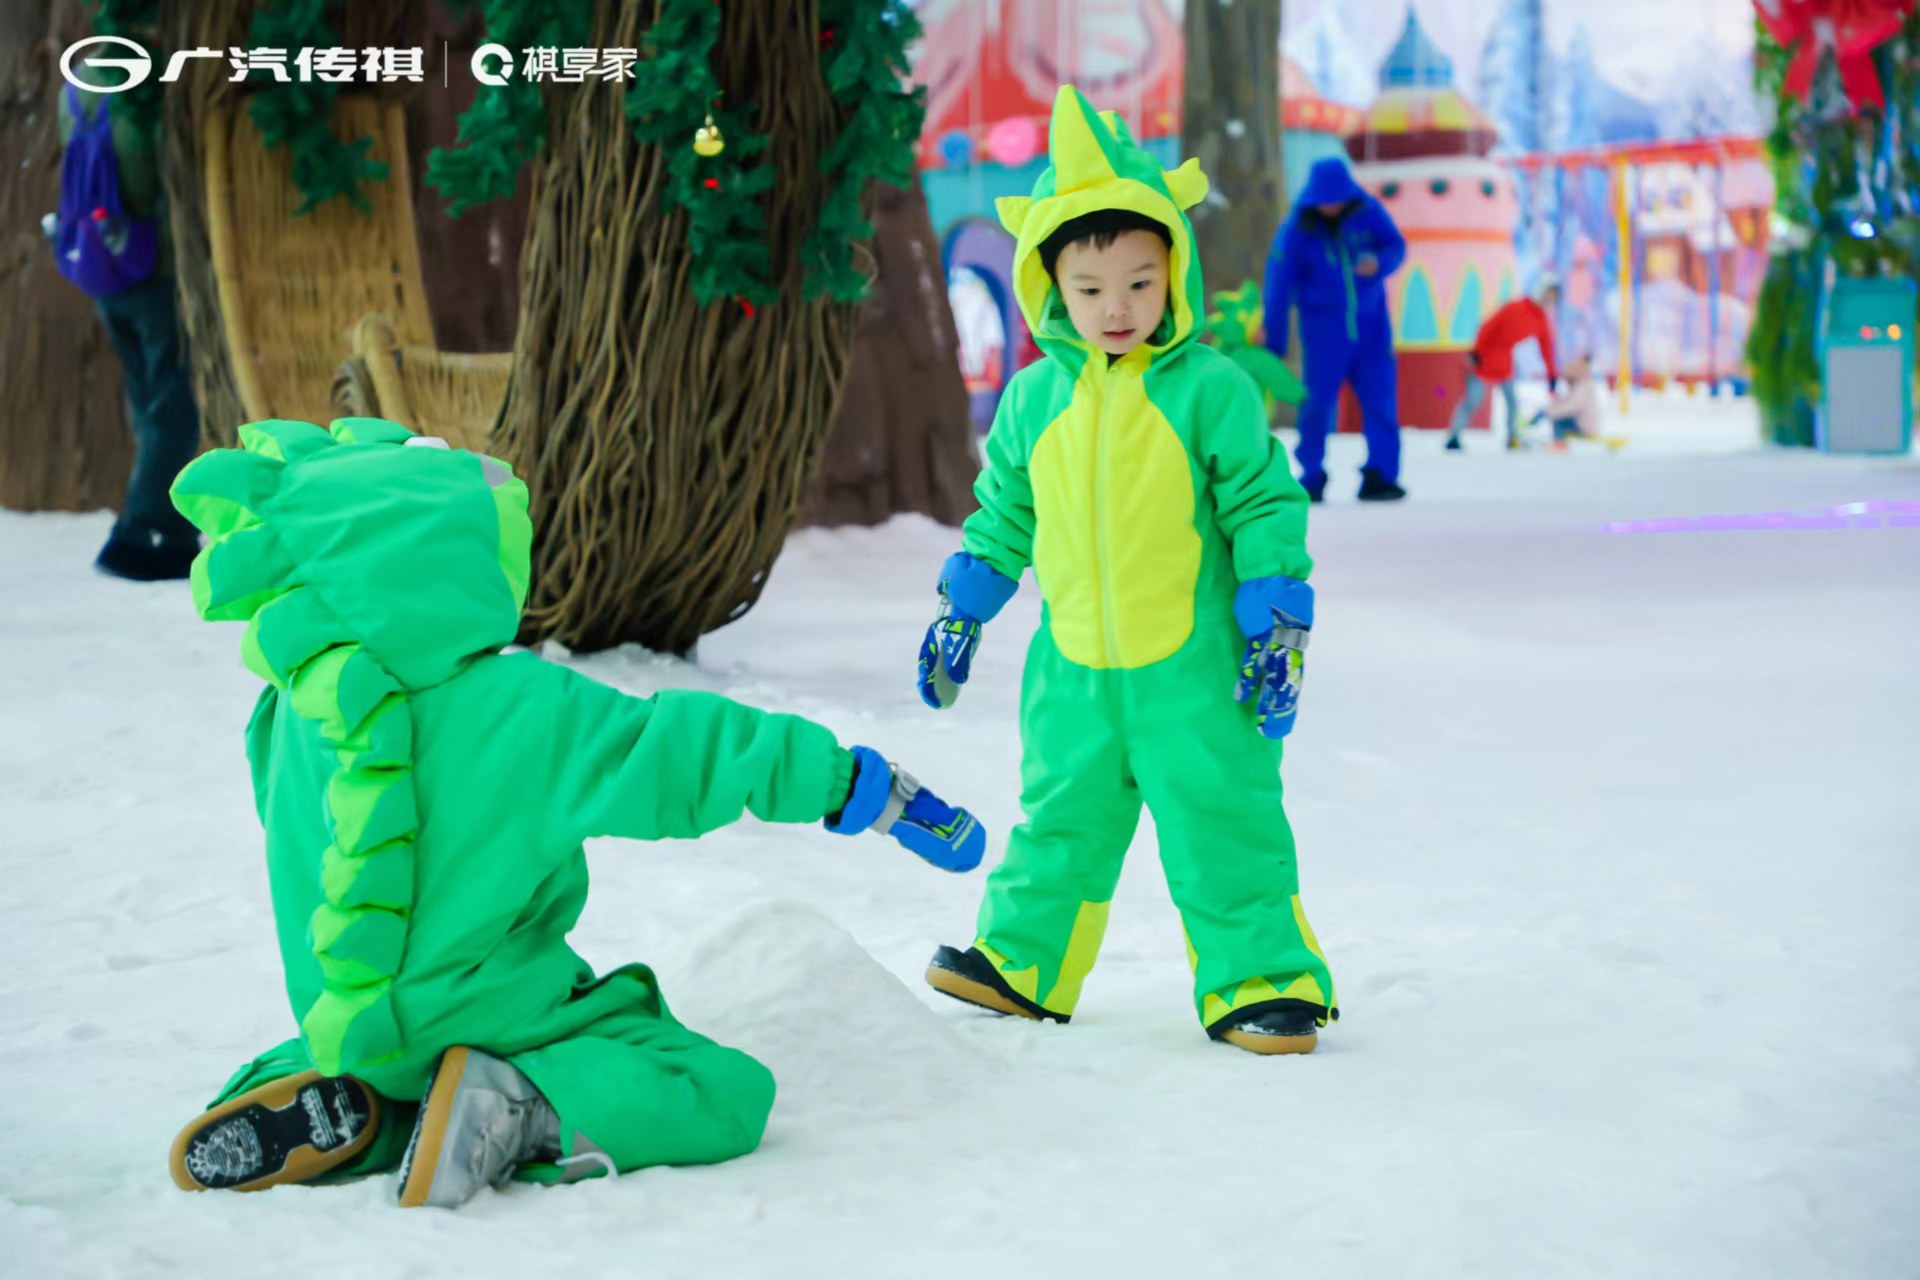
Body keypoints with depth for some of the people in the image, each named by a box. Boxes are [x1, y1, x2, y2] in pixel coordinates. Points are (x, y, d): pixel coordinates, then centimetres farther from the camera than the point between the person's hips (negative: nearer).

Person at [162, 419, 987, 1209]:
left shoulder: (292, 712, -3)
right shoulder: (520, 706, -20)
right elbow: (677, 749, -15)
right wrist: (860, 784, -7)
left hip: (354, 1027, 5)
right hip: (487, 1015, -5)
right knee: (728, 1095, -3)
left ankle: (334, 1110, 2)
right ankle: (522, 1112, -21)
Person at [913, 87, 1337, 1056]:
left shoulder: (1211, 389, -8)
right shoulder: (1033, 399, 4)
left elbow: (1265, 507, -4)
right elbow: (1001, 513, 16)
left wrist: (1274, 630, -6)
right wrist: (959, 612, 18)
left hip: (1194, 668, -4)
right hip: (1073, 668, 4)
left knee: (1222, 824, 0)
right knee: (1059, 821, 17)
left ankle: (1259, 979, 11)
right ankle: (1021, 960, 32)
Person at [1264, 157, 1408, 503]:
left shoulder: (1368, 211, -8)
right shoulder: (1296, 231, -14)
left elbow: (1397, 246, 1)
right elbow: (1278, 291, -10)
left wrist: (1379, 263, -24)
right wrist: (1273, 347, -8)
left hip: (1370, 319, 2)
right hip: (1323, 324, -2)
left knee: (1380, 396, -6)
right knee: (1318, 399, -4)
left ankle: (1379, 477, -4)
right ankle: (1311, 480, 9)